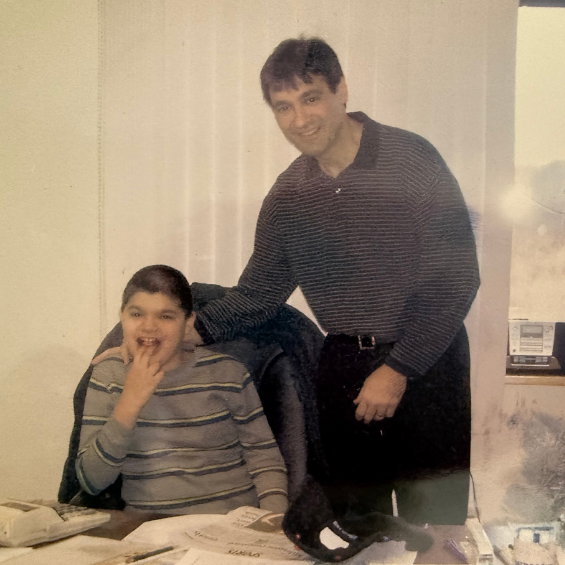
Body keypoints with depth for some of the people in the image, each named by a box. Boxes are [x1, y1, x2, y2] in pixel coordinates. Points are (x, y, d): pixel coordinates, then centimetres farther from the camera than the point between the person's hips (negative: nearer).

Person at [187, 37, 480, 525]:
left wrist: (398, 369, -12)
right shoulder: (288, 196, 5)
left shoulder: (411, 159, -10)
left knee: (434, 527, 5)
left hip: (424, 365, -4)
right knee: (349, 526, 13)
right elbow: (258, 292, 13)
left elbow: (457, 279, -11)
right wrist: (189, 331, 0)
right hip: (343, 370, 4)